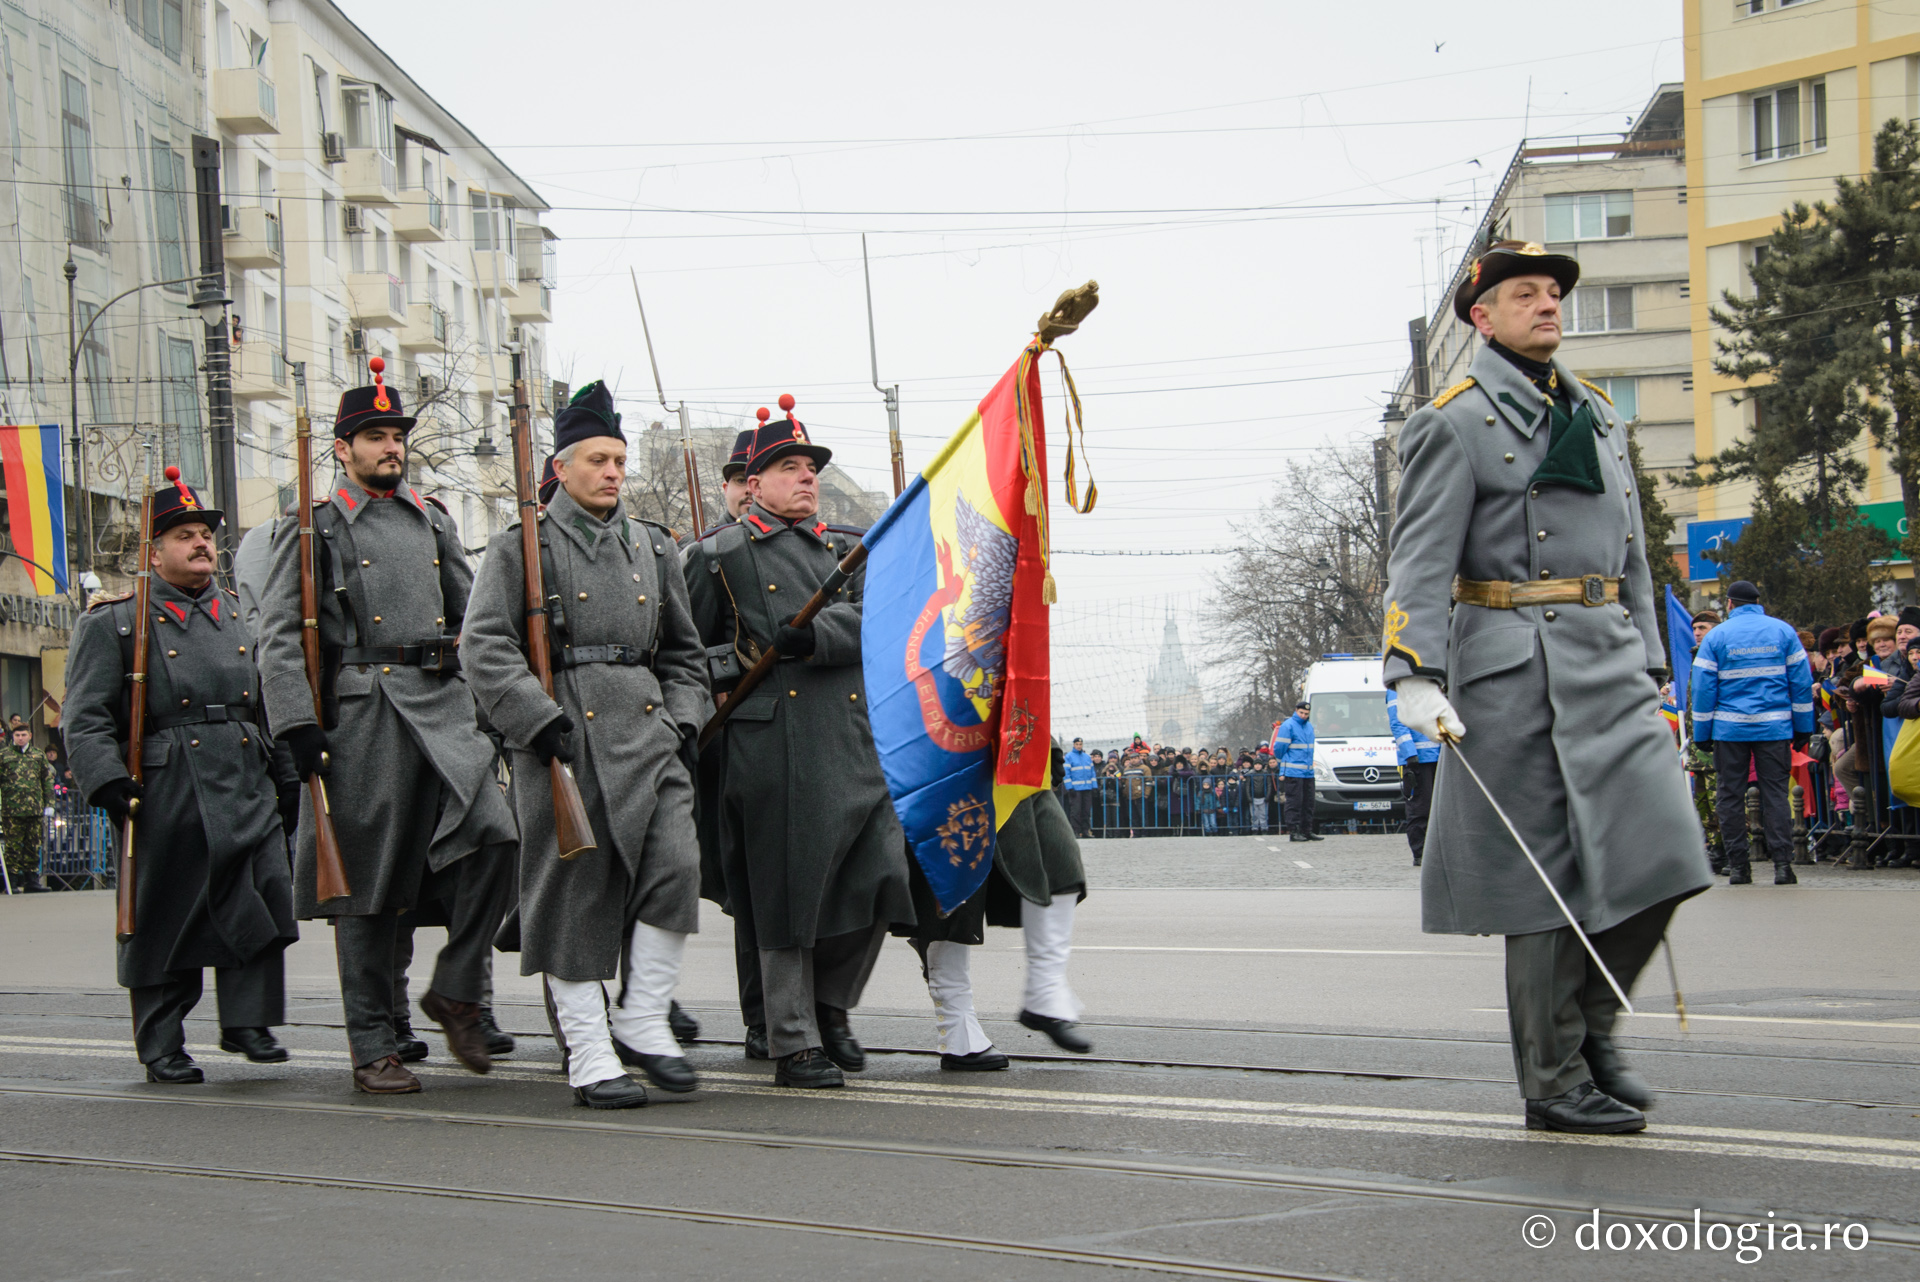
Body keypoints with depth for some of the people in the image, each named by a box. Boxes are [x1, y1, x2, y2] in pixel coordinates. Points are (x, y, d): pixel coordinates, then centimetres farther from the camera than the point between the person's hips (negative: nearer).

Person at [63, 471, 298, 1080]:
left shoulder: (244, 618, 19)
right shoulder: (113, 624, 3)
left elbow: (272, 706, 24)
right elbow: (86, 719, -3)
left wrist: (288, 778, 18)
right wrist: (110, 786, -15)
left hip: (249, 792, 4)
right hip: (166, 797, -4)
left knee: (262, 904, -6)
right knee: (165, 920, 1)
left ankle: (246, 1022, 6)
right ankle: (161, 1046, 11)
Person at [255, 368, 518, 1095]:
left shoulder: (432, 521, 19)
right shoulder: (312, 529, 4)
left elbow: (472, 617, 24)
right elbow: (280, 638, -2)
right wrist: (298, 726, -12)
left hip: (444, 707, 4)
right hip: (362, 715, -4)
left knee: (493, 834, -18)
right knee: (369, 885, 0)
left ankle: (457, 989, 0)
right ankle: (374, 1049, 8)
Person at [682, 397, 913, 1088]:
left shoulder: (846, 549, 19)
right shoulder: (719, 554, 8)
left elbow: (871, 619, 0)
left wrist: (811, 636, -17)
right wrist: (732, 667, -2)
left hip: (856, 738, 4)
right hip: (773, 747, -4)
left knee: (881, 876, -3)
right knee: (790, 892, -3)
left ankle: (831, 1005, 20)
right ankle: (795, 1044, 6)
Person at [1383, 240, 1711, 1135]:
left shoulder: (1598, 418, 20)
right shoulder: (1454, 423, -1)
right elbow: (1421, 559, -10)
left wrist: (1649, 671, 19)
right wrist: (1415, 675, -22)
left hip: (1609, 666, 6)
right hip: (1513, 674, -6)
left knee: (1661, 852, -6)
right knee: (1542, 879, -2)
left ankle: (1589, 1024, 14)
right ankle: (1555, 1081, 7)